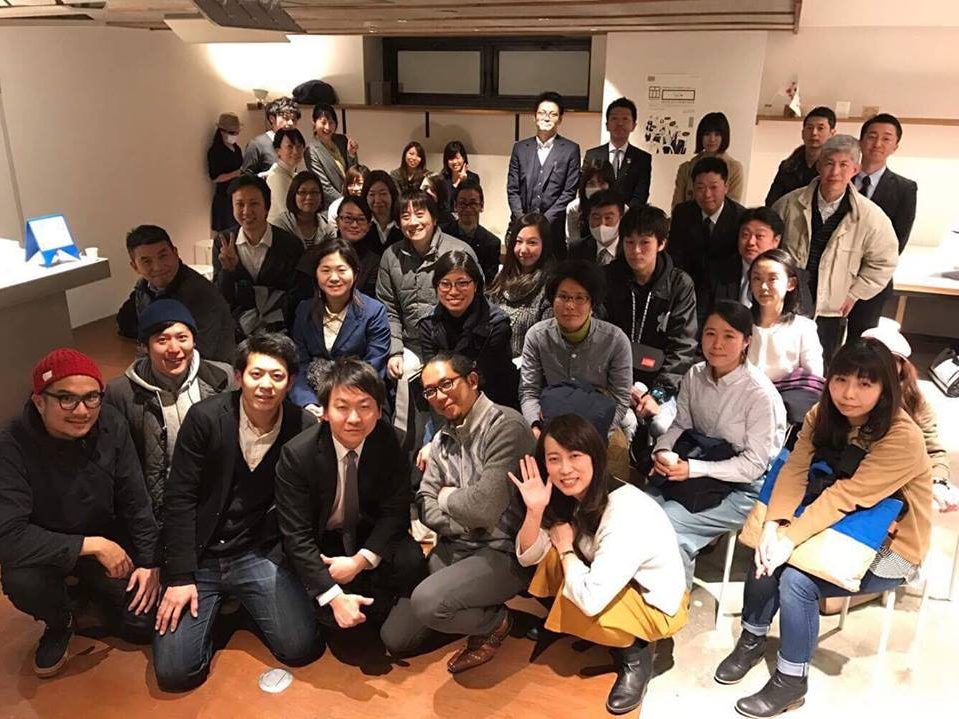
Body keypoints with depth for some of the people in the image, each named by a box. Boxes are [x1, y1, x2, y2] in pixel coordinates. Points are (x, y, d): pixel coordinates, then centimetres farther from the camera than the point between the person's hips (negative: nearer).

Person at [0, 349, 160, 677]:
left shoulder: (112, 426, -17)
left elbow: (136, 501, -8)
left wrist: (150, 562, -9)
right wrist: (93, 545, -32)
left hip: (108, 539, 2)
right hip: (44, 550, -2)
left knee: (142, 625, -7)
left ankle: (90, 588, 27)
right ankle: (60, 624, 3)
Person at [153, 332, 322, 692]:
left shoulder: (305, 428, -9)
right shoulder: (206, 417, -11)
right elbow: (179, 499, -8)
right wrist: (180, 577, -10)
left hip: (259, 554, 1)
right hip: (200, 555, 0)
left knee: (300, 647, -15)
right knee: (174, 672, -10)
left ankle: (245, 605, 16)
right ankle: (215, 607, 20)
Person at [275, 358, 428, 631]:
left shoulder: (390, 441, -19)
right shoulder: (297, 454, -26)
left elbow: (394, 512, -11)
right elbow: (296, 536, -23)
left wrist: (360, 561, -25)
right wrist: (335, 597, -30)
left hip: (369, 533, 2)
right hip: (320, 542, -1)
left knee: (411, 562, -25)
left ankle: (378, 609, 5)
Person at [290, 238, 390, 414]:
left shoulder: (374, 312, -3)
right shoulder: (304, 310, 10)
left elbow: (372, 372, -9)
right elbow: (298, 366, 4)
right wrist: (308, 404, -14)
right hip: (313, 401, 4)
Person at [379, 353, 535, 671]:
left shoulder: (505, 425, -19)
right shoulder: (443, 437, 8)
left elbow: (484, 508, -28)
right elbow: (425, 502, 6)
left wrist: (447, 497, -6)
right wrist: (465, 524, -12)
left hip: (505, 551, -7)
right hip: (455, 547, 8)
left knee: (427, 602, -30)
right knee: (395, 639, 3)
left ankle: (496, 621, -1)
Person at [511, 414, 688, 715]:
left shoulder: (626, 512, -34)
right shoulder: (575, 495, -9)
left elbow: (590, 600, -38)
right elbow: (528, 557, -5)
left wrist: (565, 548, -20)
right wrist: (535, 510, -24)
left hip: (657, 603, -8)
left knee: (576, 606, -29)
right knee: (548, 560, -10)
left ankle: (637, 654, -2)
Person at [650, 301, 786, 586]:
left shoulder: (760, 393, -21)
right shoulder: (695, 375, -3)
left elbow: (754, 464, -17)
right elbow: (680, 425, 7)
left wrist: (694, 469, -25)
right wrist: (662, 451, -15)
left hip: (742, 488, -5)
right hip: (695, 473, 6)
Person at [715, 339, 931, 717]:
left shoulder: (904, 439, -27)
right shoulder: (823, 415, -7)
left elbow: (845, 496, -31)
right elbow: (794, 470, -15)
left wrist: (791, 538, -35)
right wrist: (774, 526, -30)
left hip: (889, 547, -5)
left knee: (796, 578, -25)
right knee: (769, 555, -19)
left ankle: (791, 680, -3)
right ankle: (753, 639, 6)